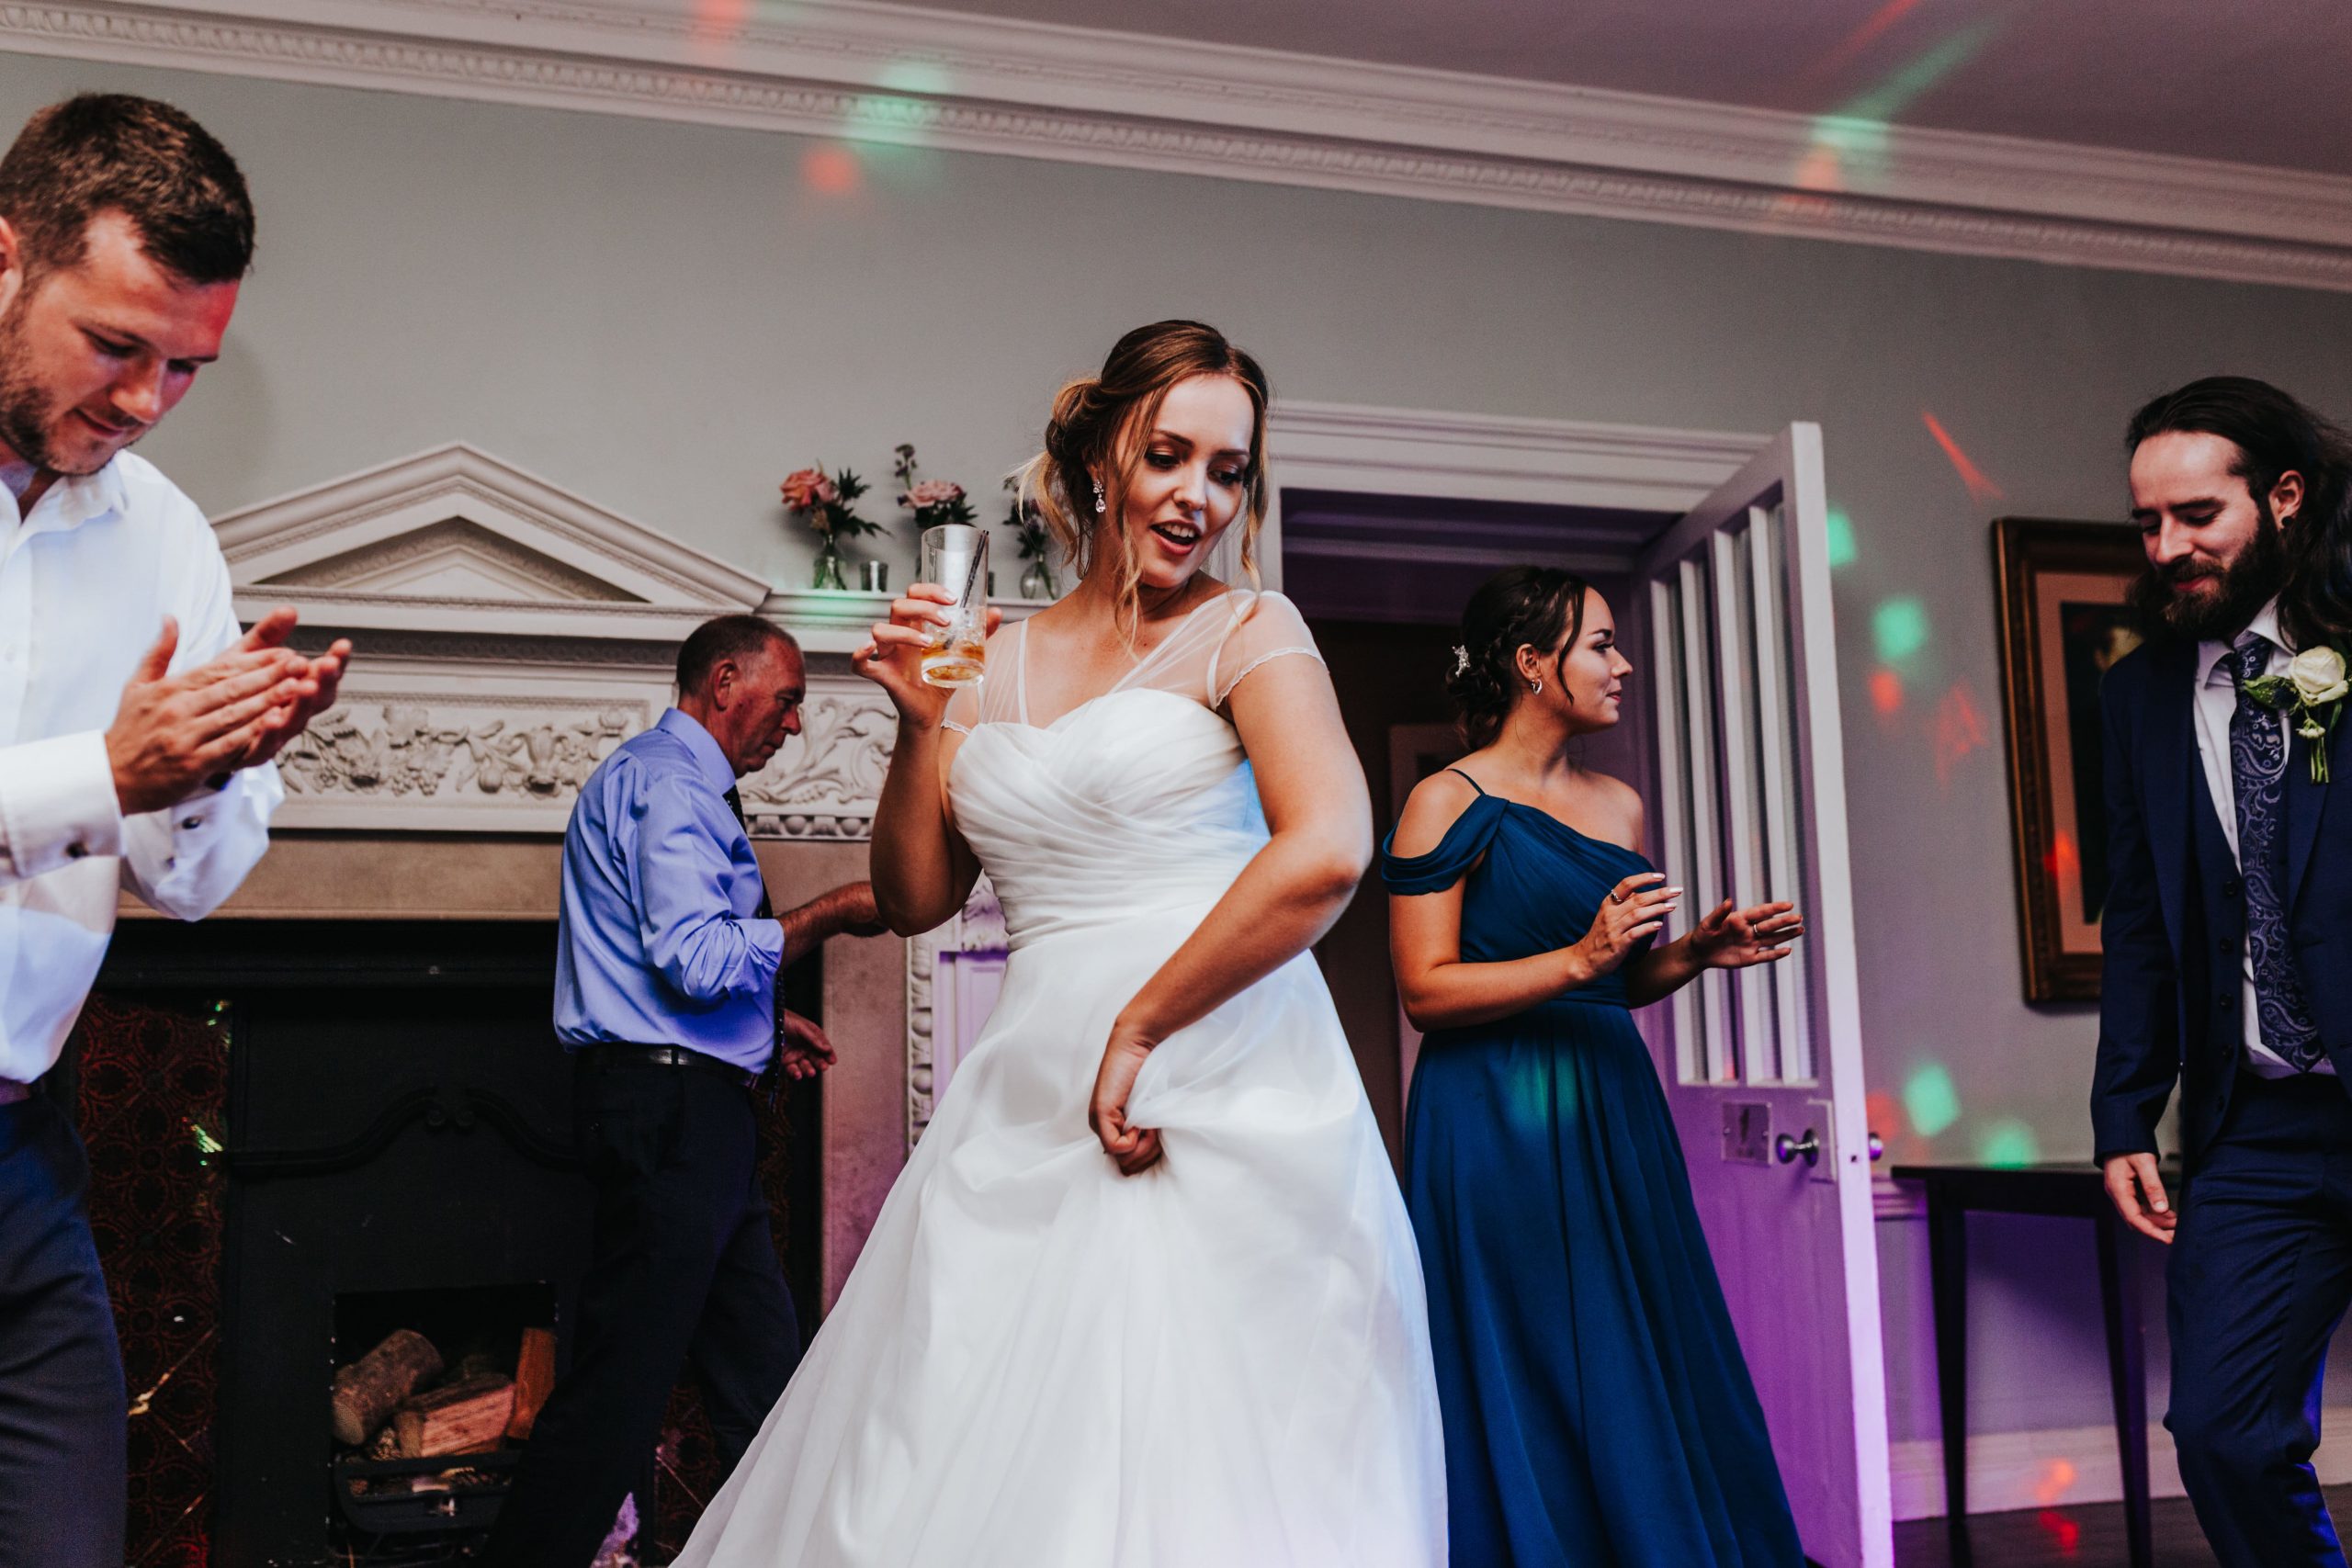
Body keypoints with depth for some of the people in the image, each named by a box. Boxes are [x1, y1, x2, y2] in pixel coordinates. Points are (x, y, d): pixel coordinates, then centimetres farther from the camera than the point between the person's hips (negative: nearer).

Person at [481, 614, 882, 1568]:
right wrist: (827, 916, -11)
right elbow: (698, 960, -22)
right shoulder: (668, 782, -11)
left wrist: (765, 1023, 20)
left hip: (695, 1108, 11)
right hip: (668, 1106, -11)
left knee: (762, 1372, 13)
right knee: (618, 1386, -6)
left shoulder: (683, 783, 22)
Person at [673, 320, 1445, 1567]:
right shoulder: (994, 664, 13)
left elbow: (1327, 851, -17)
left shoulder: (1248, 632, 0)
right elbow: (913, 898, 15)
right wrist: (919, 721, 2)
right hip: (1025, 1113, 4)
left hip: (1217, 1104, -4)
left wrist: (1138, 1030, -16)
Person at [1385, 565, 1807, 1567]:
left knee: (1651, 1371, 9)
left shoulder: (1619, 806, 14)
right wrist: (1580, 958, -20)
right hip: (1495, 1123, -7)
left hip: (1613, 1109, 7)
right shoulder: (1450, 801, -7)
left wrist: (1695, 952, 3)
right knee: (1528, 1396, -1)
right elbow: (1425, 990, -13)